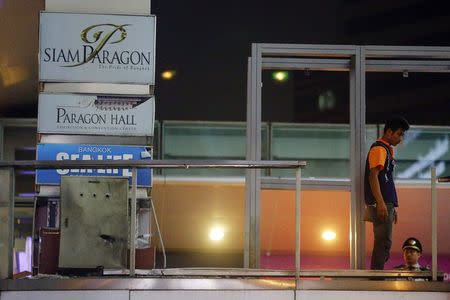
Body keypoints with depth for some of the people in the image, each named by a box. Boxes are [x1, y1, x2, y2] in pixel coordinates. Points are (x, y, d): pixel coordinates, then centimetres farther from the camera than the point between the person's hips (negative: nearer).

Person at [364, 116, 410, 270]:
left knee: (383, 243, 10)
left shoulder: (387, 149, 22)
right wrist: (380, 203, -25)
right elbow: (373, 176, -19)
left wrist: (392, 207, 24)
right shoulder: (379, 148, -9)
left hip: (386, 203, 10)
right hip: (381, 204, -10)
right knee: (383, 243, -12)